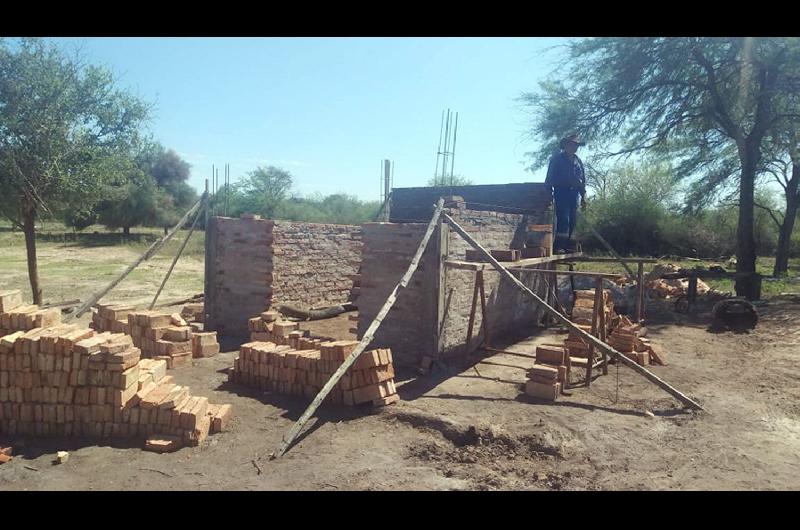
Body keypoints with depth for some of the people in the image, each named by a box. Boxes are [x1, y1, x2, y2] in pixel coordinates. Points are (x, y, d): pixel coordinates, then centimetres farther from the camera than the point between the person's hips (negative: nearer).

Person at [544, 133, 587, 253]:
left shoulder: (578, 161, 18)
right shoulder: (557, 159, 1)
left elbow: (583, 180, 19)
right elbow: (549, 178, -3)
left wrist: (583, 196, 12)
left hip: (574, 193, 6)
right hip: (561, 192, -6)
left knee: (572, 220, 4)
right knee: (563, 218, -15)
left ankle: (567, 244, 10)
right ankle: (558, 246, -16)